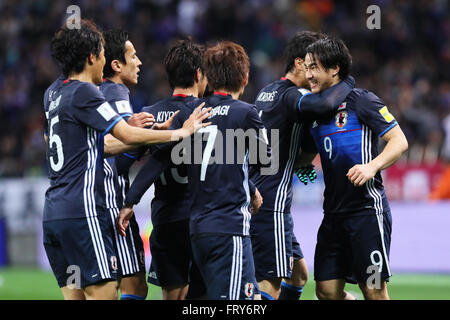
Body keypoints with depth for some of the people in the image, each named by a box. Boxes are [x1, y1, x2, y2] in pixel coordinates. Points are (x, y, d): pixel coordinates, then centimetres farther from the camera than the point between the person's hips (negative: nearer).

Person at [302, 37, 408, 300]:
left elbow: (399, 141, -9)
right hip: (334, 213, 7)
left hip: (367, 209, -7)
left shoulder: (361, 100, -7)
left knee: (374, 290, -6)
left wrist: (372, 166, -24)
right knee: (326, 290, 2)